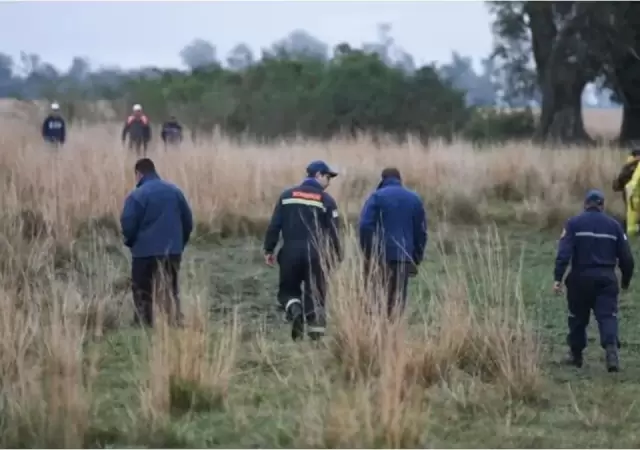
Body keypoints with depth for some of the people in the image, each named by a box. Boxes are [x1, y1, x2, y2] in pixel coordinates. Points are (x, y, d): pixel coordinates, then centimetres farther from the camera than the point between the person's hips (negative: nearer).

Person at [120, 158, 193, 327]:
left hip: (146, 252, -5)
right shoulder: (175, 191, 7)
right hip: (173, 251, 5)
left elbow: (128, 224, -13)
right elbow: (188, 221, 9)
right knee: (170, 293, 14)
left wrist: (131, 242, 7)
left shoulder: (137, 195, -11)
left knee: (143, 295, 4)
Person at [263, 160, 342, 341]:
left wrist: (269, 249, 9)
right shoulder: (326, 200, 0)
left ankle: (294, 309, -17)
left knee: (288, 290, 14)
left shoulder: (287, 195, 7)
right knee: (315, 293, 7)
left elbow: (274, 225, 4)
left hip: (290, 251, 2)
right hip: (315, 253, -2)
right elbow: (333, 231, -3)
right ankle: (316, 331, 1)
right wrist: (337, 255, 6)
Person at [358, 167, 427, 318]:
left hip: (381, 255, -3)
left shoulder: (377, 197, 1)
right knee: (398, 297, 6)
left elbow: (365, 226, -9)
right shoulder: (414, 199, 12)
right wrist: (417, 258, 15)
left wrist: (368, 254, -5)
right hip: (404, 256, 3)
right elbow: (421, 231, 12)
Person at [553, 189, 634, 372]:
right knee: (607, 316, -3)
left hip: (581, 277, -1)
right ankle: (611, 348, -27)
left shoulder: (574, 223, -1)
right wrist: (626, 280, 21)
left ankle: (576, 355, 24)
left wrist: (558, 278, -15)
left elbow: (564, 252, -12)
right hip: (606, 278, 1)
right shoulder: (613, 225, 7)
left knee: (578, 317, 14)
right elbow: (626, 257, 9)